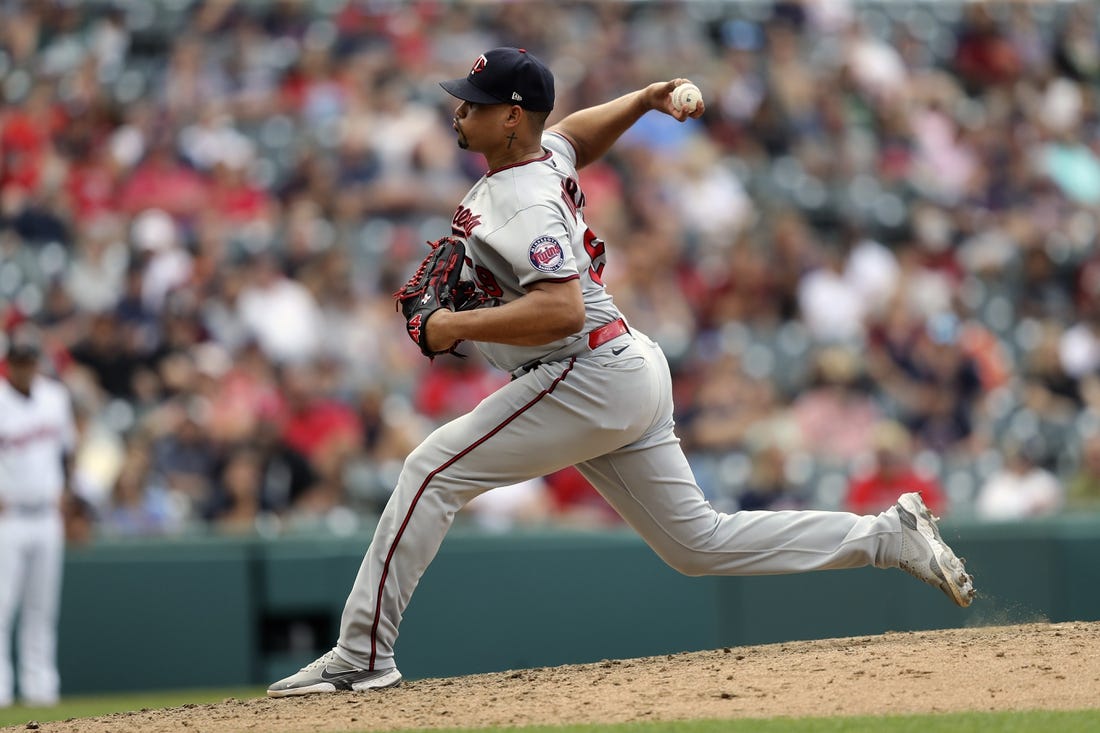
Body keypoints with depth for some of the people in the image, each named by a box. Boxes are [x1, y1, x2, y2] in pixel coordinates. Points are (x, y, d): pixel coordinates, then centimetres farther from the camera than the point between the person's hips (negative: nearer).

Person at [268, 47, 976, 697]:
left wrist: (459, 326, -22)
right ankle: (888, 536, 11)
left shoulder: (524, 206, -18)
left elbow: (561, 310, -30)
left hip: (592, 375, -11)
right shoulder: (547, 152, 11)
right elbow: (577, 131, 36)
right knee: (698, 541, 13)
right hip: (630, 377, 11)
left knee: (433, 469, -10)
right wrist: (645, 98, 20)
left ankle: (362, 654, -12)